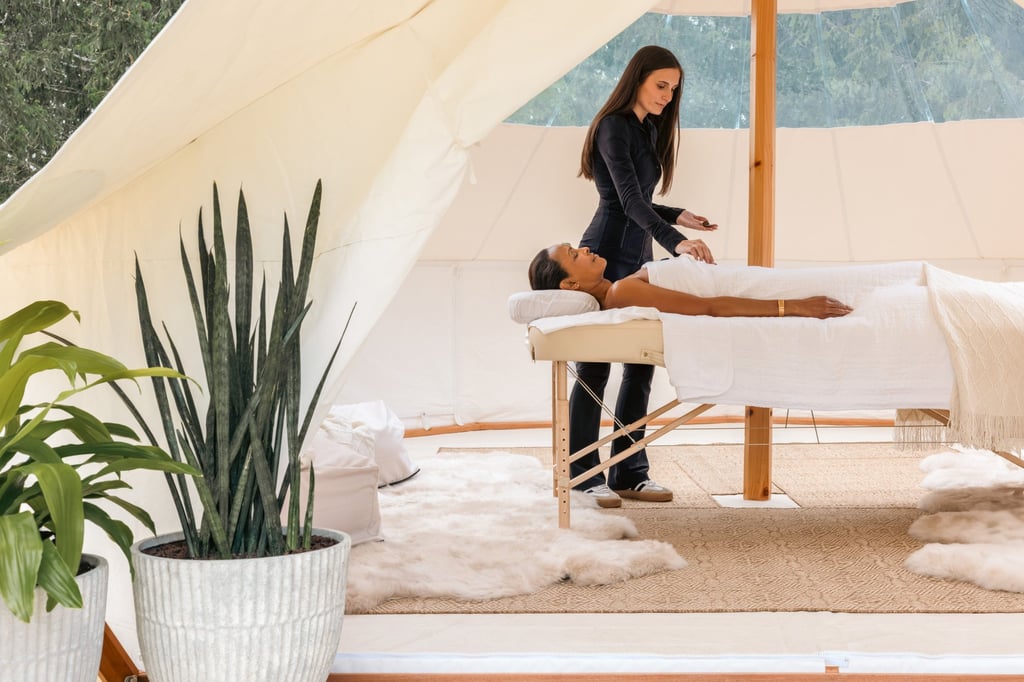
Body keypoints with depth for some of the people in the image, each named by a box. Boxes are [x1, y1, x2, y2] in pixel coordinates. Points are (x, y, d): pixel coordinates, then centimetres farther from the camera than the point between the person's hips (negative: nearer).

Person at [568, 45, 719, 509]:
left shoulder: (649, 130, 16)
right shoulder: (614, 128, -13)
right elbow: (628, 200, -25)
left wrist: (678, 216, 7)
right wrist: (675, 241, -36)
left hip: (638, 253, 9)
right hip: (608, 252, -9)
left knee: (641, 363, 8)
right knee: (595, 365, -3)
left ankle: (628, 473, 13)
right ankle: (584, 476, 3)